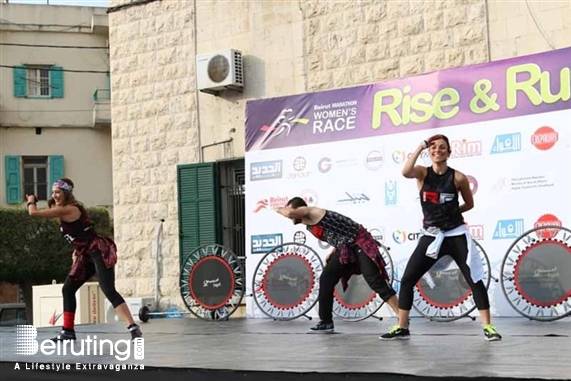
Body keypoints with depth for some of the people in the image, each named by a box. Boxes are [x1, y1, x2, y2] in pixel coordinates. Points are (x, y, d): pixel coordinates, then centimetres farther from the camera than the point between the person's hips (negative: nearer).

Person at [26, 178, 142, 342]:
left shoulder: (68, 209, -14)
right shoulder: (66, 210, 16)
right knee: (67, 289, 14)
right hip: (87, 255, 11)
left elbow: (34, 213, -12)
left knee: (108, 291, -21)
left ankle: (134, 328, -26)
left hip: (100, 251, -11)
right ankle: (68, 331, 22)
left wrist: (31, 201, 9)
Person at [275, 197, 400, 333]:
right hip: (345, 248, 10)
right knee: (326, 279, 4)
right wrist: (333, 253, 9)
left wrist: (279, 209, -7)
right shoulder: (310, 226, 16)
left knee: (375, 281, -17)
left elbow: (290, 213, -30)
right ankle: (326, 322, 11)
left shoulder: (312, 212, -10)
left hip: (360, 244, -10)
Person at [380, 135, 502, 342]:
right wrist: (420, 147, -21)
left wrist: (451, 212, 2)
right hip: (431, 236, 2)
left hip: (456, 235, -2)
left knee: (475, 280, -5)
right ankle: (402, 328, 10)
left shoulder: (458, 177, -5)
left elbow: (469, 204, 10)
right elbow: (405, 172, -27)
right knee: (407, 279, -1)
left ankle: (488, 327, 3)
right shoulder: (423, 173, -2)